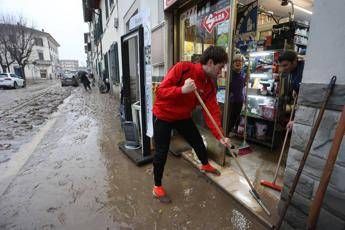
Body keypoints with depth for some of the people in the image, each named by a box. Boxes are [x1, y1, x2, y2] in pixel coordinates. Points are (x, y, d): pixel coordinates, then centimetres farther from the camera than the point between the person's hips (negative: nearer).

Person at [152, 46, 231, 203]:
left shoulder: (210, 85, -7)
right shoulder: (182, 68, -24)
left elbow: (212, 112, -9)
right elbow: (160, 92, -26)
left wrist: (219, 136, -15)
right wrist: (182, 90, -40)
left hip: (183, 117, 6)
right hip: (163, 115, -6)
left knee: (198, 142, 18)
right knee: (161, 153, -2)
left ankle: (205, 165, 51)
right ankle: (157, 187, 22)